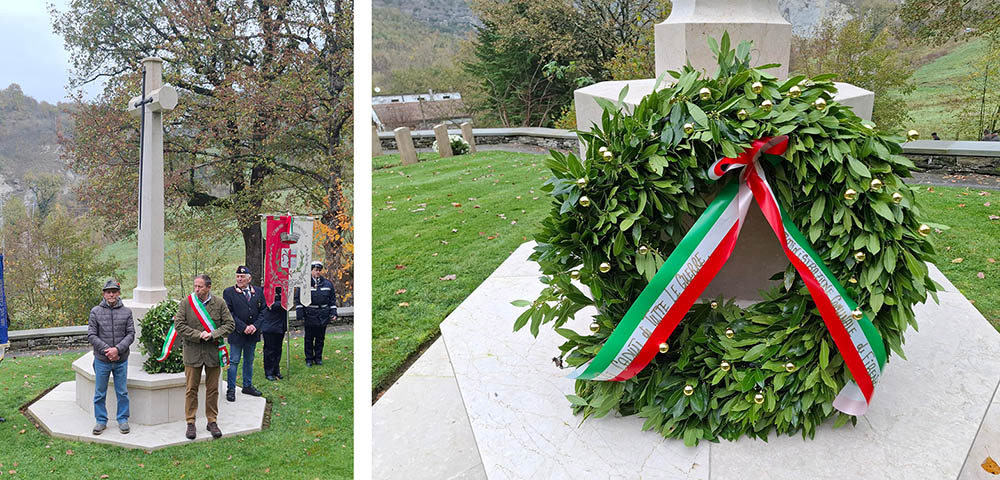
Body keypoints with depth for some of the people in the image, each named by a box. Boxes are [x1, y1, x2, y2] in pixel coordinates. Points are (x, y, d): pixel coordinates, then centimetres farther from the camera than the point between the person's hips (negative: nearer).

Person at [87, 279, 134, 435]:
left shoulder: (126, 312, 2)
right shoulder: (96, 311, -1)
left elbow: (131, 334, -2)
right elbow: (91, 335, -4)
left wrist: (118, 349, -16)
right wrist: (106, 350, -15)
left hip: (121, 360, 0)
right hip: (101, 360, 0)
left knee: (122, 392, 8)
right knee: (100, 393, 8)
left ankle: (123, 419, 21)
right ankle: (101, 421, 20)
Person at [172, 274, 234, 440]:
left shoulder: (220, 303, 1)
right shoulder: (185, 303, -1)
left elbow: (229, 324, 0)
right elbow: (179, 326, -5)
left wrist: (212, 335, -13)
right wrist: (198, 335, -14)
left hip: (213, 351, 1)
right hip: (192, 352, -1)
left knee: (213, 389, 8)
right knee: (191, 389, 3)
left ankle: (212, 421, 18)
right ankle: (190, 423, 11)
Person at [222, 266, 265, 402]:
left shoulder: (258, 292, 6)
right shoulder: (229, 292, -5)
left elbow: (263, 311, 6)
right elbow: (229, 313, -10)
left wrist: (255, 325, -9)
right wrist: (243, 327, -17)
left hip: (252, 334, 4)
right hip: (236, 334, -4)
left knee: (249, 361, 14)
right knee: (234, 361, 0)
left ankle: (247, 386, 25)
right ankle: (231, 389, 6)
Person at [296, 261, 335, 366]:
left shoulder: (327, 284, 8)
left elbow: (332, 300, 14)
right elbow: (298, 299, -1)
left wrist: (333, 312, 7)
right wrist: (300, 314, -7)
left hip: (323, 317, 3)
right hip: (309, 316, -3)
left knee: (320, 338, 10)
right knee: (309, 339, 5)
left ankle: (318, 357, 22)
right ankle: (309, 359, 15)